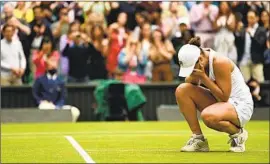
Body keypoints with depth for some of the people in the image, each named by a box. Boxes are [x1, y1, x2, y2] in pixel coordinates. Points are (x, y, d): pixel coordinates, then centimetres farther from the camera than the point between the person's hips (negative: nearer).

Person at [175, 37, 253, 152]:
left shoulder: (220, 62, -25)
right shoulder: (196, 61, -4)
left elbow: (224, 97, -25)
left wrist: (203, 77, -27)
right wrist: (193, 76, -21)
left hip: (240, 105, -8)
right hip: (217, 102, 8)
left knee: (208, 116, -39)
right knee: (182, 90, -12)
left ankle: (238, 132, -6)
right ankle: (198, 138, -8)